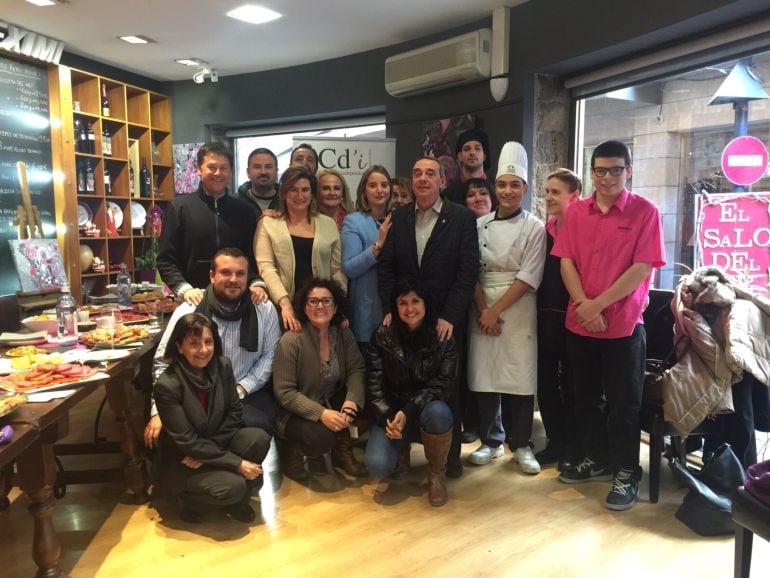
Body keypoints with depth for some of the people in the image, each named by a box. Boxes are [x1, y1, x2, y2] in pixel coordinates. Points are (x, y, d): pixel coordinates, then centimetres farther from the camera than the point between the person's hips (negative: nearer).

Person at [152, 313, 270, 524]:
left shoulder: (222, 366, -9)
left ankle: (236, 502, 2)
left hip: (214, 445, 5)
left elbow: (234, 413, -2)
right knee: (233, 486, -28)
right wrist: (236, 463, -24)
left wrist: (207, 452, -15)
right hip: (180, 461, -5)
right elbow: (186, 442, -22)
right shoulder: (167, 385, -24)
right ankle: (191, 502, 5)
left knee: (258, 438, -21)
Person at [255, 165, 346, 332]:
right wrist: (285, 304, -19)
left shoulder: (328, 224, 9)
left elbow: (337, 270, 10)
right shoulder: (268, 224, 4)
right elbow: (265, 267, -7)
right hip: (282, 307, -2)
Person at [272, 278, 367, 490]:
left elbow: (356, 371, -10)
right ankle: (302, 453, 4)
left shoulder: (344, 334, -4)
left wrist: (351, 401, -31)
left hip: (332, 402, 6)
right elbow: (284, 392, -23)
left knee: (363, 399, -20)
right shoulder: (291, 341, -21)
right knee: (321, 436, -34)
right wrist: (321, 413, -33)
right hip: (297, 413, -5)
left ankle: (343, 450, 3)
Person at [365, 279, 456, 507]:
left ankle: (436, 473, -6)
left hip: (427, 410, 0)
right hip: (392, 413, 1)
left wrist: (408, 411, -25)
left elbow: (443, 384, -13)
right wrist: (389, 417, -21)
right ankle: (402, 449, 16)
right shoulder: (382, 337, -5)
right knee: (378, 466, -24)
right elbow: (374, 386, -5)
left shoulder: (443, 338, -7)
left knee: (438, 412, -37)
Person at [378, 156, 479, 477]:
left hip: (445, 320, -2)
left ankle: (450, 455, 23)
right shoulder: (397, 218, 8)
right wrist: (390, 309, -4)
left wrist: (449, 316, -13)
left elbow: (468, 270, -7)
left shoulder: (462, 217, -2)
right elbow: (385, 267, 6)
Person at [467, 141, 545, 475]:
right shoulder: (480, 225, 6)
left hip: (518, 310, -2)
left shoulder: (534, 228, -3)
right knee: (484, 374, 5)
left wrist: (496, 310, -11)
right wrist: (482, 310, -7)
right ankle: (491, 441, 22)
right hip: (483, 309, 3)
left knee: (520, 376, 1)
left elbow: (528, 277, -8)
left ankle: (520, 444, 19)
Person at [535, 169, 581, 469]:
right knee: (545, 381, 11)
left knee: (570, 383, 7)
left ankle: (573, 447, 22)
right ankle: (555, 441, 26)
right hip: (545, 316, 6)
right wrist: (538, 311, 9)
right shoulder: (544, 230, 9)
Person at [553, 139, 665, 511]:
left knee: (623, 403, 6)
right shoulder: (575, 212, 5)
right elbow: (566, 261, 1)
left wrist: (598, 304, -16)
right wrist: (583, 305, -13)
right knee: (585, 397, 16)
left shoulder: (645, 212, -5)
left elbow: (641, 268, -12)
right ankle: (596, 459, 34)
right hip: (579, 323, 4)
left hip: (623, 323, -4)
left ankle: (625, 474, 22)